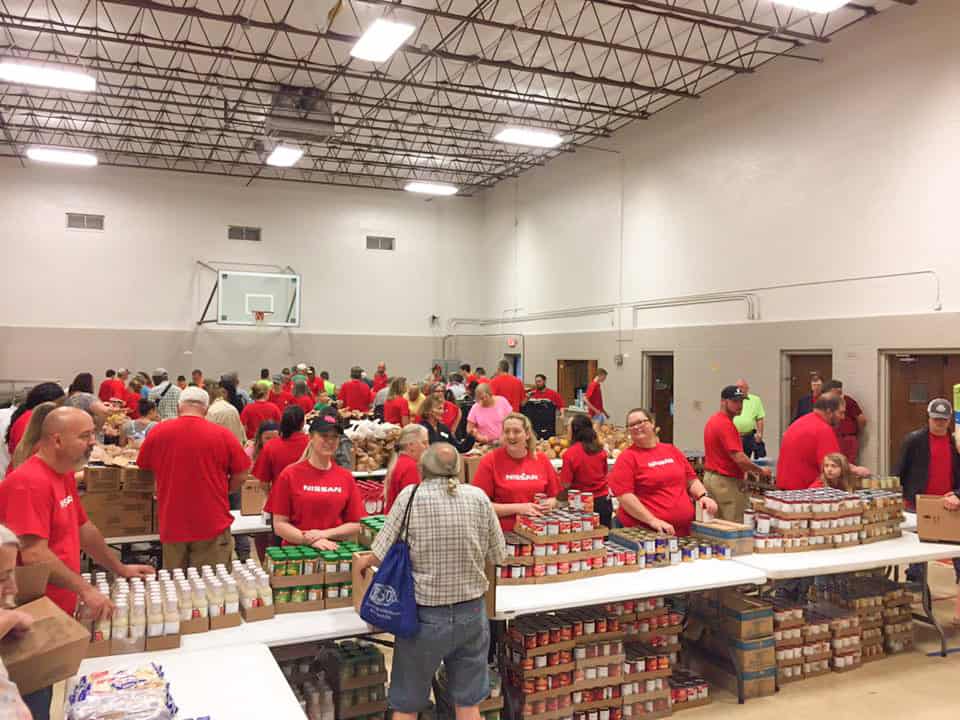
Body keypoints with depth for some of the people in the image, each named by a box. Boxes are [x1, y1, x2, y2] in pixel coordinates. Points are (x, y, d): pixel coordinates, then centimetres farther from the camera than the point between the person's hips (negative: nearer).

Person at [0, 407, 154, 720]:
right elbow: (34, 555, -26)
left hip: (57, 612, 9)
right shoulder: (29, 482, -21)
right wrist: (85, 589, -24)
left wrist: (119, 568, 21)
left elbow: (83, 528, 20)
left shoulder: (63, 474, 9)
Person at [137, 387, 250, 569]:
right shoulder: (223, 435, -8)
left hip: (172, 526, 2)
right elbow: (240, 476, -2)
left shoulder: (157, 432, -3)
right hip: (213, 526, -2)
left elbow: (143, 467, 13)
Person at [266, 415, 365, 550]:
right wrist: (309, 540, -13)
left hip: (335, 550, 1)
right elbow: (279, 525, -1)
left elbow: (355, 525, 6)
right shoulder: (290, 475, -1)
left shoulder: (346, 477, 4)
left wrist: (324, 534, -7)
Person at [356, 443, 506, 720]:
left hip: (424, 615, -2)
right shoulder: (479, 497, -4)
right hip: (471, 612, 2)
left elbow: (382, 556, -7)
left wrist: (362, 562, 14)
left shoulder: (410, 496, -11)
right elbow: (497, 556, 2)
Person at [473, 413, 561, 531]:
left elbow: (553, 498, 19)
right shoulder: (490, 461, -1)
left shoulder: (541, 459, 9)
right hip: (503, 533, -3)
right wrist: (517, 508, -11)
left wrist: (549, 504, -2)